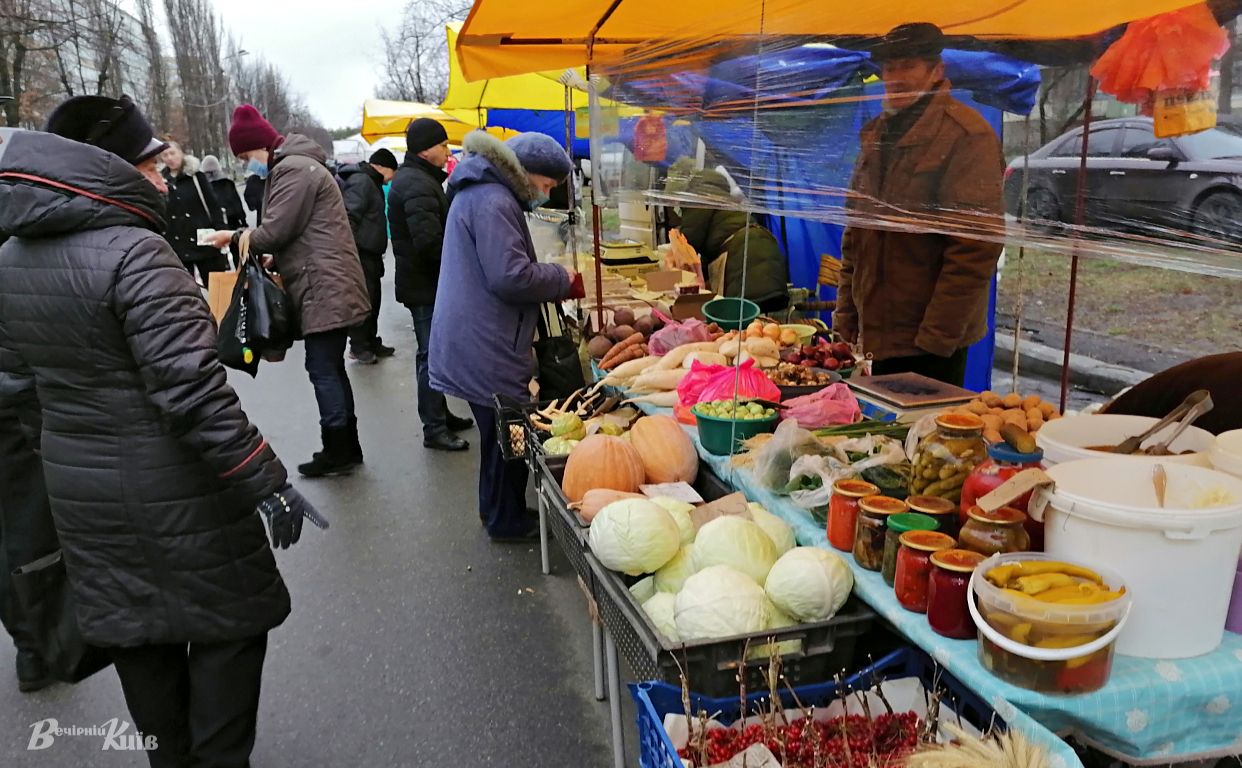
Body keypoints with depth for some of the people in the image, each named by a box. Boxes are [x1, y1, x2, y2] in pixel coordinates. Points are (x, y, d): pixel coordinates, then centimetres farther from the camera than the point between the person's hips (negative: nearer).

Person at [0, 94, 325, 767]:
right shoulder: (135, 252, -20)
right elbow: (191, 389, -26)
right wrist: (267, 484, -22)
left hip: (77, 486, 8)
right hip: (172, 491, -8)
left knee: (133, 632, 20)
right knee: (228, 623, 9)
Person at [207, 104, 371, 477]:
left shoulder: (293, 170, -13)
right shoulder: (294, 166, 21)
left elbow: (276, 231, -16)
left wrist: (235, 237, 1)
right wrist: (247, 240, 10)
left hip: (325, 289, -11)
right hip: (327, 287, 11)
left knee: (323, 369, -5)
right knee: (331, 367, 13)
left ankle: (337, 451, 3)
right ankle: (347, 447, 21)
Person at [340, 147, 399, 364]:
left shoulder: (371, 183, 19)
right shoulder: (361, 181, -14)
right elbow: (350, 216, -23)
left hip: (370, 253, 10)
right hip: (361, 253, -10)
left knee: (374, 298, 15)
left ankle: (371, 342, 25)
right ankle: (358, 346, 3)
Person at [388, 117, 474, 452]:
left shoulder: (413, 177, 15)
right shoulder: (419, 185, -19)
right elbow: (429, 240, -28)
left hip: (424, 281, 11)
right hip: (426, 284, -11)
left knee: (433, 351, 18)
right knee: (432, 354, -4)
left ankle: (440, 415, 30)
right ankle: (434, 430, 3)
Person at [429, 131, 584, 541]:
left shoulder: (479, 193, 17)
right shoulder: (493, 202, -18)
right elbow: (510, 277, -25)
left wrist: (552, 280, 12)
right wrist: (562, 279, -10)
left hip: (478, 343, 11)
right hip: (487, 349, -11)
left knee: (499, 430, 19)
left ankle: (496, 510, 32)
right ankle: (507, 519, 16)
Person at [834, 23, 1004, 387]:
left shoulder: (968, 135, -11)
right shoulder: (877, 134, 13)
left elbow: (976, 247, -17)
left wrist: (936, 335, -18)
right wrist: (846, 316, 11)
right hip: (878, 334, 7)